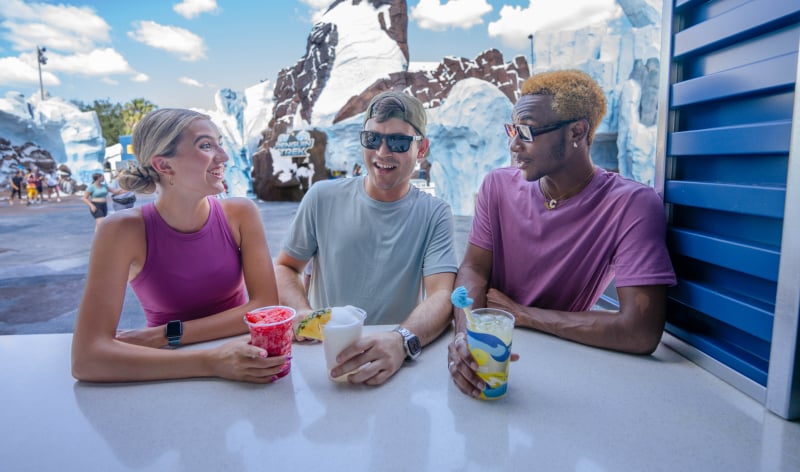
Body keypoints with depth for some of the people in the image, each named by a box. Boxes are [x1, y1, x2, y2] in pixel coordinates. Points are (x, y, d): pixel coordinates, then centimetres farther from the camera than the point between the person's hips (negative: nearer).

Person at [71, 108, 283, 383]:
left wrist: (167, 335, -17)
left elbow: (266, 307, -10)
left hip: (240, 376, 2)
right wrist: (210, 362, -31)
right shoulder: (125, 230, -14)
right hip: (171, 378, -2)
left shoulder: (240, 213, -8)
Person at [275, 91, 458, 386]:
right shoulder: (323, 198, 2)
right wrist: (302, 312, -9)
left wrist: (402, 341, -33)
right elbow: (285, 267, 11)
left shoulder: (434, 215, -2)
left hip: (396, 362, 0)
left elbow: (442, 297, -13)